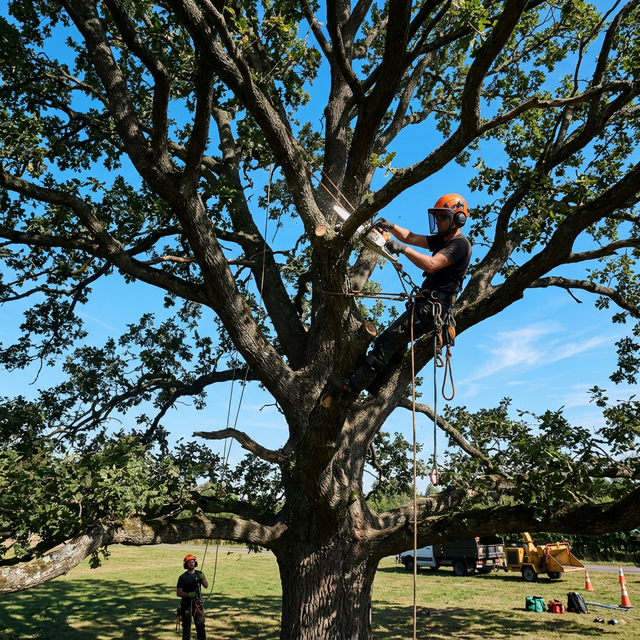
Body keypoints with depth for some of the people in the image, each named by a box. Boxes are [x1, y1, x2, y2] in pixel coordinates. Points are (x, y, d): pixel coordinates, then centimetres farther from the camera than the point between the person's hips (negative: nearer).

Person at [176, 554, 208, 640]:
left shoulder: (199, 574, 3)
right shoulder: (183, 577, -4)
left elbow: (206, 586, -8)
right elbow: (178, 593, -6)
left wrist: (202, 578, -28)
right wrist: (189, 594, -22)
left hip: (198, 604, 2)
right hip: (186, 604, -2)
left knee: (201, 625, 3)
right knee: (186, 626, 5)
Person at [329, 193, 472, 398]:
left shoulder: (460, 244, -13)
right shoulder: (442, 239, 16)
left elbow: (431, 264, -28)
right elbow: (411, 237, 14)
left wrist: (403, 249, -28)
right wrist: (391, 226, -2)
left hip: (433, 306, -11)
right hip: (427, 303, 11)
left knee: (388, 340, -12)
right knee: (398, 342, 21)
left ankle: (352, 387, -8)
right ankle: (373, 386, 34)